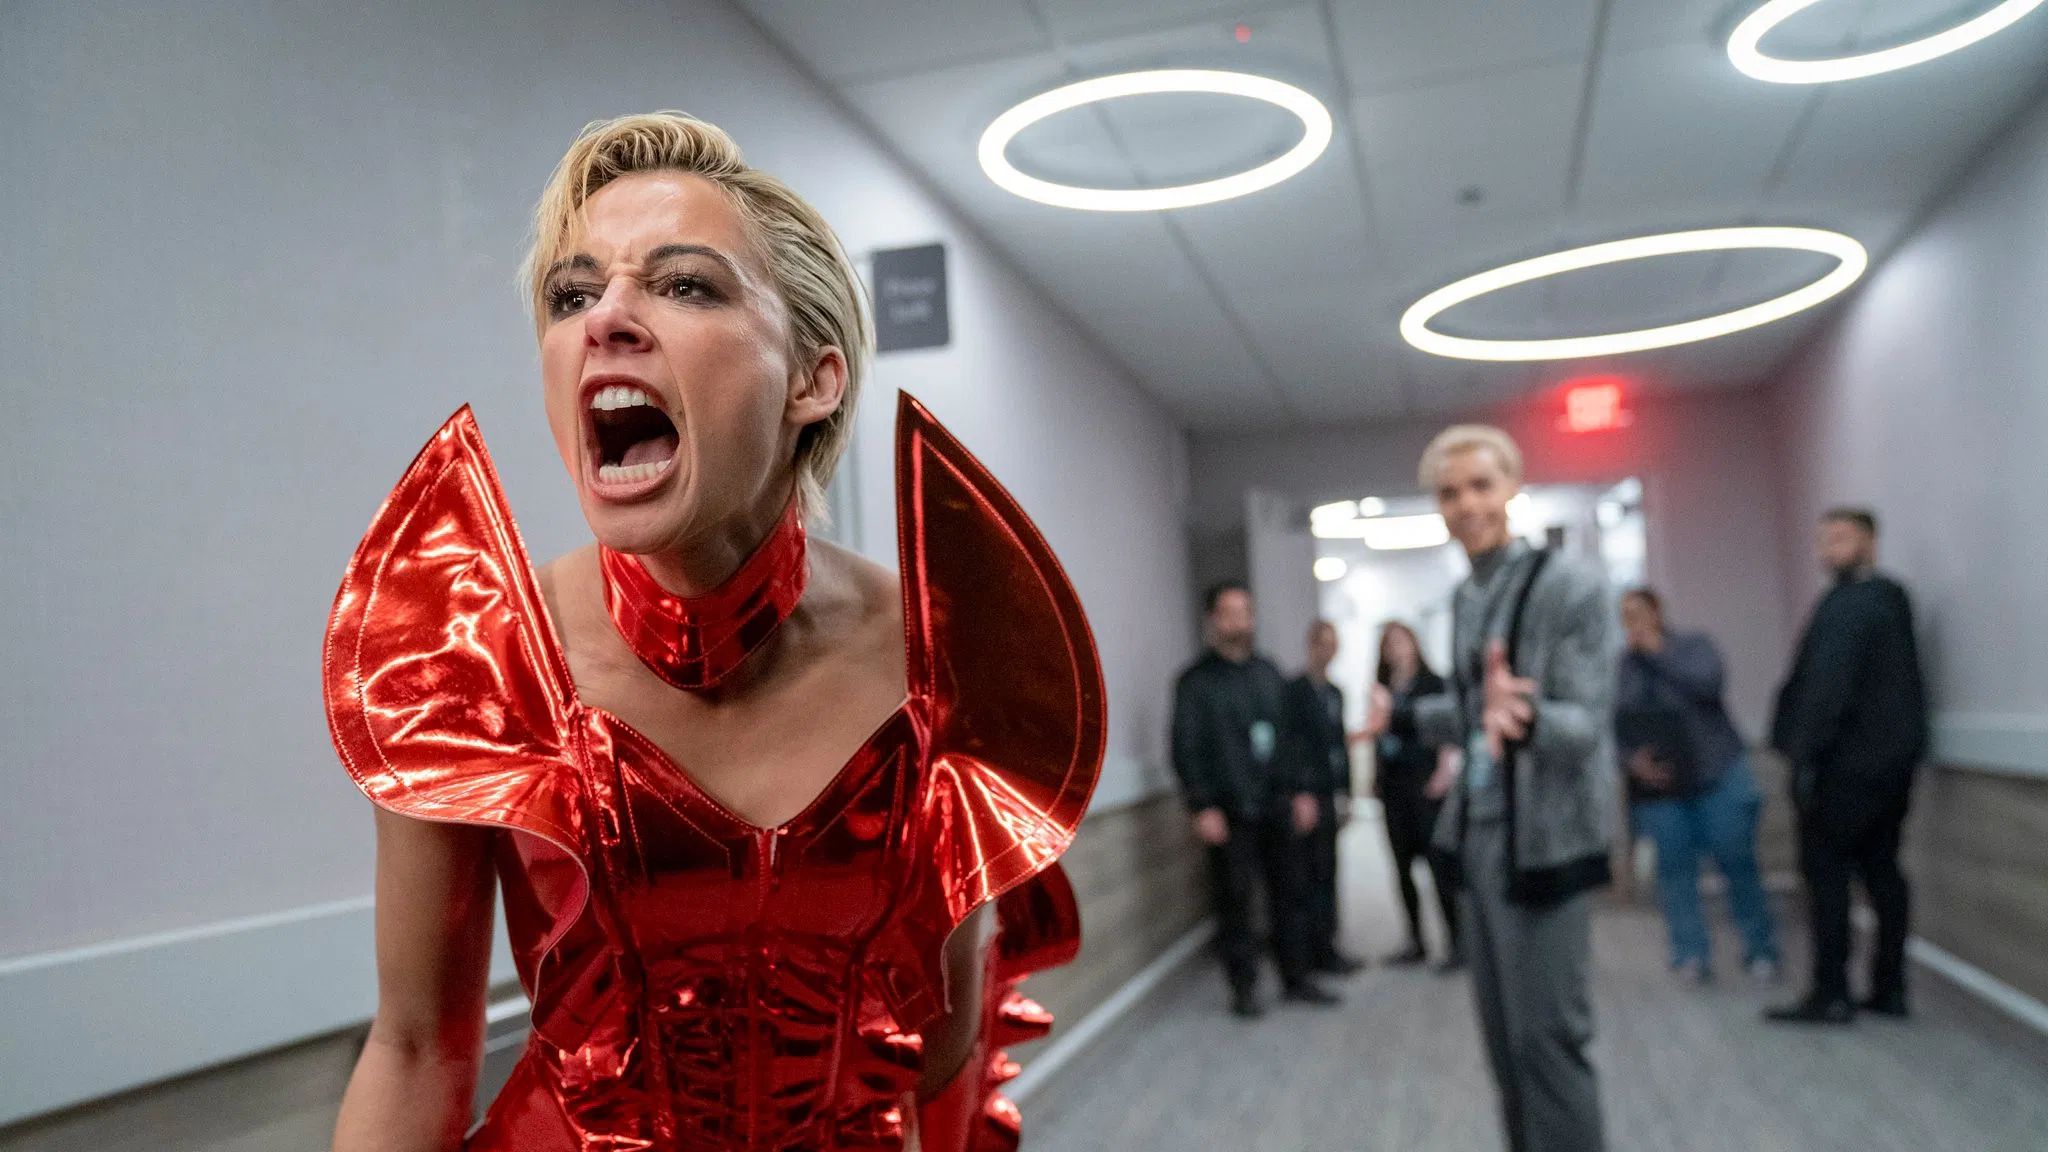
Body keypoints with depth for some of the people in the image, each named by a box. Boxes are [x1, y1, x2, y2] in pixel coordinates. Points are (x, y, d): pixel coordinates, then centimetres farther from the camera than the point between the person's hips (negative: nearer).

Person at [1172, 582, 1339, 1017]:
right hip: (1229, 810, -5)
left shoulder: (1268, 673, 14)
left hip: (1277, 805, 5)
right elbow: (1186, 749, -8)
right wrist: (1203, 807, -14)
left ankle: (1297, 978, 20)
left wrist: (1301, 790, 10)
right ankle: (1244, 987, 11)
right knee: (1235, 899, 0)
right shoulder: (1195, 682, -3)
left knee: (1289, 892, 9)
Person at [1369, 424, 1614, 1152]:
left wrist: (1524, 716, -38)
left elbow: (1585, 724, -19)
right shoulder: (1463, 597, 10)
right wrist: (1403, 716, 29)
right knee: (1503, 1034, 14)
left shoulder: (1569, 587, -13)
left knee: (1548, 1037, -4)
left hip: (1545, 838, -8)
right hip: (1479, 832, 8)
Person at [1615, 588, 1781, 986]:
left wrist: (1658, 652, -14)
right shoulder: (1621, 668, 8)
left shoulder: (1693, 645, 2)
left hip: (1717, 774, -2)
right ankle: (1691, 956, 5)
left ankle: (1760, 952, 10)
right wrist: (1632, 759, -12)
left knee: (1737, 862, -1)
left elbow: (1706, 685, -17)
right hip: (1657, 786, 2)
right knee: (1674, 867, -3)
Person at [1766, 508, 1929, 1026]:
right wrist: (1903, 741, 20)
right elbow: (1902, 682, 18)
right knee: (1880, 868, 12)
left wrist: (1805, 753, -21)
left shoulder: (1844, 606, -15)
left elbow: (1827, 687, -22)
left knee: (1826, 871, -4)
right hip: (1892, 756, 9)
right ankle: (1889, 988, 16)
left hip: (1845, 761, -9)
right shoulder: (1894, 599, 15)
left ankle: (1831, 994, -3)